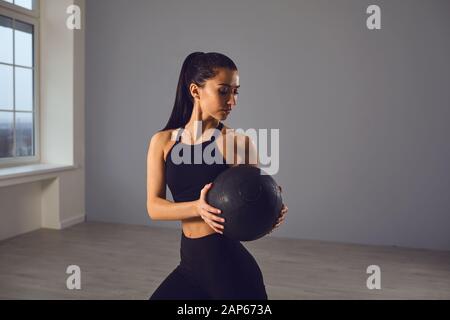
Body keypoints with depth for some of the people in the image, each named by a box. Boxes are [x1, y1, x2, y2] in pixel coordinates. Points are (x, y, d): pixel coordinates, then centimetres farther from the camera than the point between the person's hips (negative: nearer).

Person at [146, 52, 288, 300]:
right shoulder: (162, 141, 1)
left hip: (230, 265, -4)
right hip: (190, 263, 4)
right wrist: (198, 207, -23)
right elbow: (154, 206, -5)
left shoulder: (238, 142, -8)